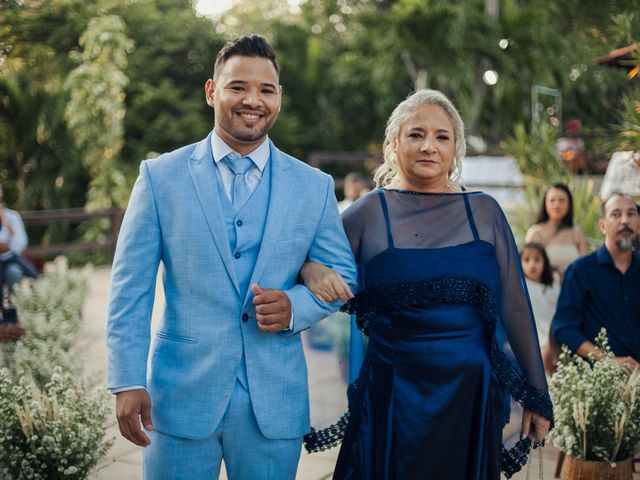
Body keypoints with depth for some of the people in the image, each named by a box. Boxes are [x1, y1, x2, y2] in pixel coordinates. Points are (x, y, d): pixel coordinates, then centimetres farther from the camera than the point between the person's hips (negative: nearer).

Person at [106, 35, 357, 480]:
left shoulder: (314, 187, 4)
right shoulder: (160, 176, 0)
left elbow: (342, 272, 9)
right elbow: (130, 288, -1)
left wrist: (296, 306, -11)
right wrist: (128, 381, -7)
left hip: (275, 403, 2)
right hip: (181, 393, -1)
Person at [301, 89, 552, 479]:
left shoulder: (485, 211, 3)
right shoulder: (369, 212, -1)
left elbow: (515, 307, 4)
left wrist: (537, 395, 6)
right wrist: (310, 268, -18)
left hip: (471, 391, 2)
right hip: (392, 393, -1)